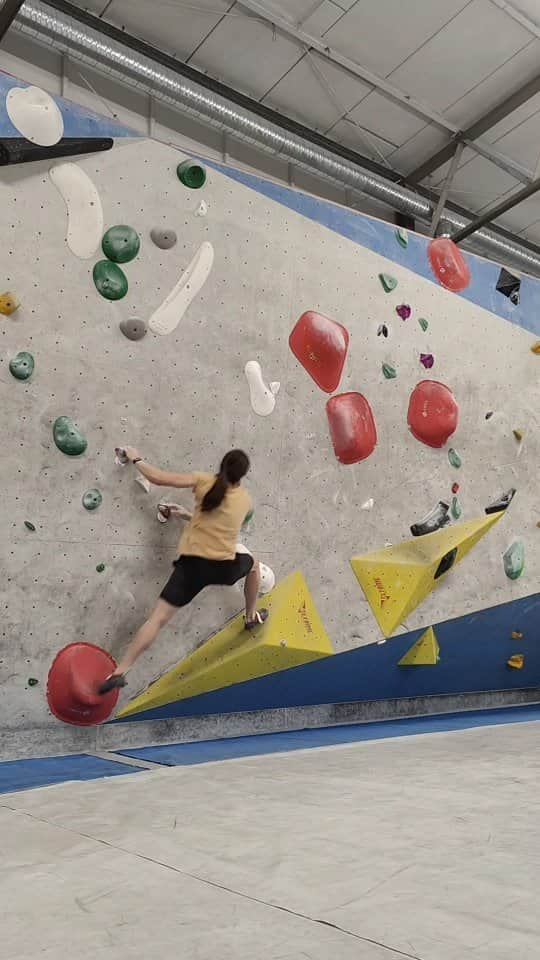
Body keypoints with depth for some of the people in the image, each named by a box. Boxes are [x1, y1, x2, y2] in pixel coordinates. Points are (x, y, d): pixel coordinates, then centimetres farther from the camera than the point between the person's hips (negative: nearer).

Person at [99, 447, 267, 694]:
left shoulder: (204, 481, 0)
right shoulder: (245, 499, 7)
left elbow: (157, 477, -4)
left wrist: (135, 459, 12)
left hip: (192, 564, -1)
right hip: (224, 568, 1)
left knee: (158, 618, -4)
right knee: (253, 564, 35)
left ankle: (119, 672, -13)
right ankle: (252, 617, 47)